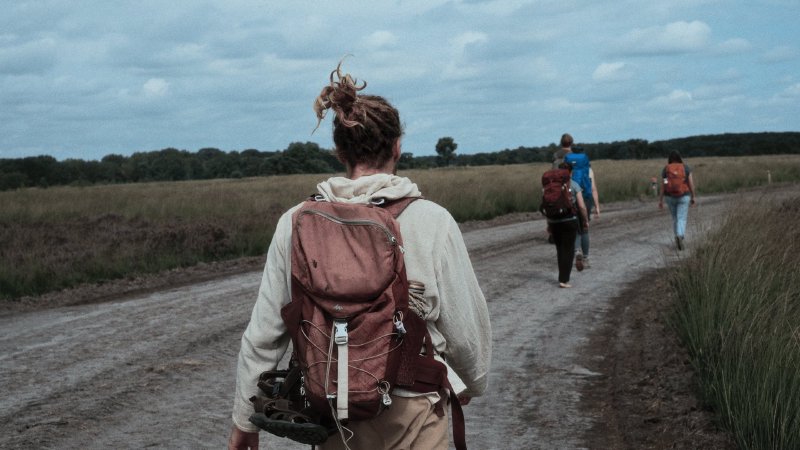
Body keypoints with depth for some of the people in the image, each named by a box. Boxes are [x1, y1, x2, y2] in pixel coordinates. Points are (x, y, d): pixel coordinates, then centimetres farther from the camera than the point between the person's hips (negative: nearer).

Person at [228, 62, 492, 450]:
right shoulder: (431, 221, -13)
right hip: (410, 414, -3)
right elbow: (466, 325, -5)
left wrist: (244, 417, 12)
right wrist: (472, 381, 16)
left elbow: (263, 334, -1)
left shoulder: (296, 224, -5)